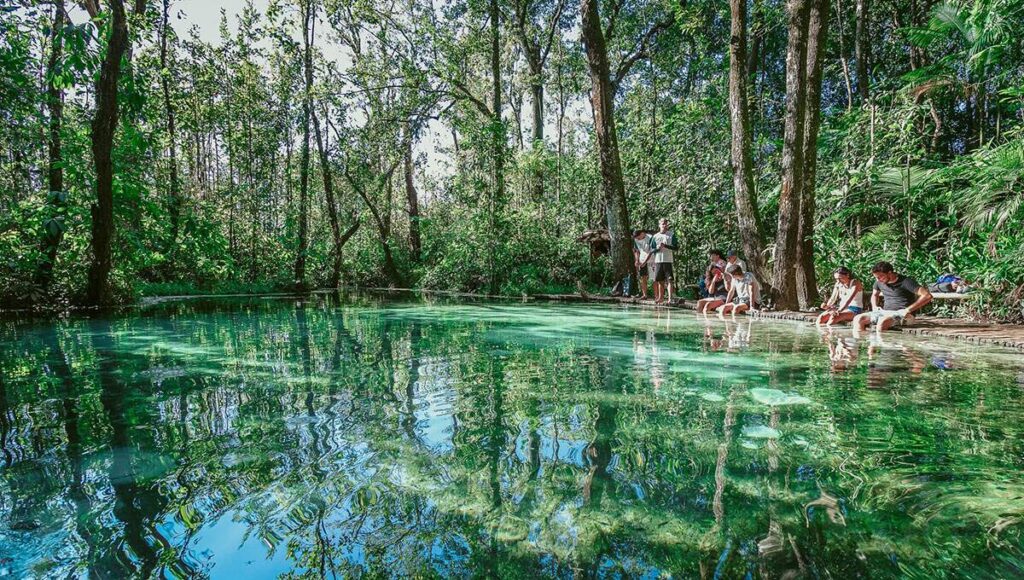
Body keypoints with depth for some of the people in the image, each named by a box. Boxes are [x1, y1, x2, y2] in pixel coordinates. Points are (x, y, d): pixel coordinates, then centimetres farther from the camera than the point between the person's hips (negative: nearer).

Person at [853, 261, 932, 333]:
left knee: (882, 322, -39)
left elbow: (927, 296, -20)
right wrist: (874, 306, 12)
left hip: (900, 313, -7)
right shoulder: (879, 282, 9)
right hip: (884, 312, 7)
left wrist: (908, 310, -22)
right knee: (858, 319, -14)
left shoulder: (905, 282, -11)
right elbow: (874, 295, 33)